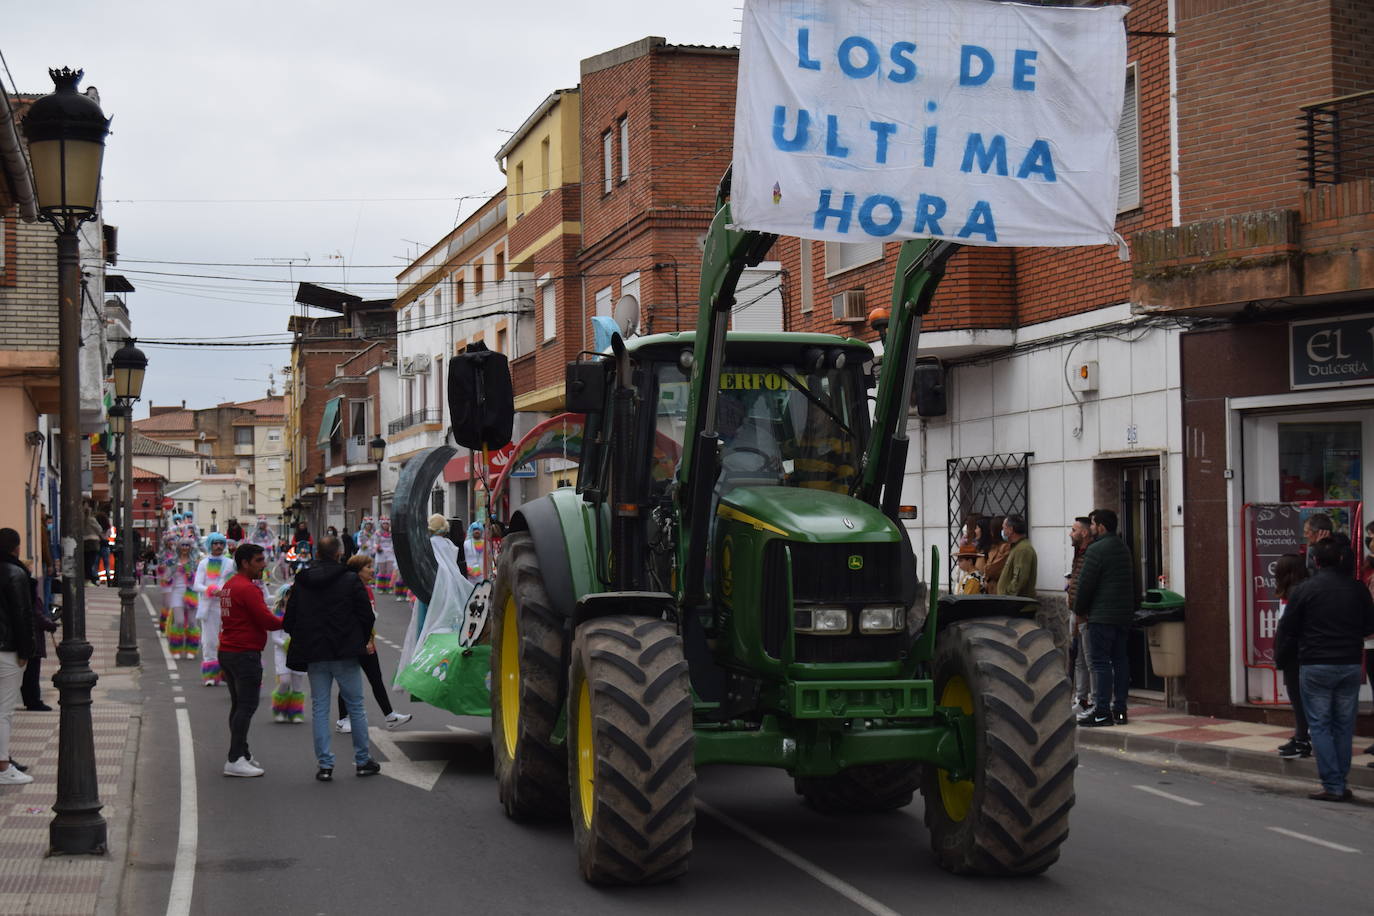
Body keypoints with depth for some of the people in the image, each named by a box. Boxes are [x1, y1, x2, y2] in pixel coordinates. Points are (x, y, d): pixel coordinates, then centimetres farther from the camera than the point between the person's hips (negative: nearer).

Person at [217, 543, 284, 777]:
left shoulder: (229, 586, 16)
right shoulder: (247, 588, -16)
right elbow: (267, 621, -20)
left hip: (227, 651, 10)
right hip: (245, 653, -10)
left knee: (238, 705, 16)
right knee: (247, 706, -8)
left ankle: (242, 753, 22)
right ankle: (235, 760, -11)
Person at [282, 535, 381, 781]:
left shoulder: (301, 583, 4)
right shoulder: (350, 580, -5)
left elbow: (289, 620, 7)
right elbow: (367, 616, -5)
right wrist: (361, 642, 11)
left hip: (314, 656, 3)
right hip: (345, 654, -3)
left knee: (319, 709, 7)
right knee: (356, 706, 8)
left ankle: (324, 765, 3)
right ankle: (363, 761, 13)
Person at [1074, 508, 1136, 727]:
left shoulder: (1096, 549, -13)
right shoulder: (1124, 549, 16)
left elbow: (1085, 584, -14)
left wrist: (1079, 611, 0)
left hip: (1102, 616, -9)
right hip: (1124, 615, 9)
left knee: (1100, 662, -7)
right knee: (1120, 660, 10)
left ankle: (1102, 711, -9)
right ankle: (1120, 709, 12)